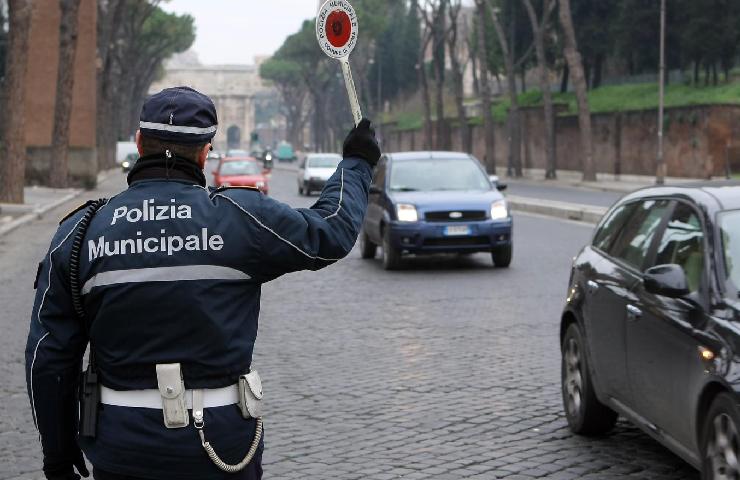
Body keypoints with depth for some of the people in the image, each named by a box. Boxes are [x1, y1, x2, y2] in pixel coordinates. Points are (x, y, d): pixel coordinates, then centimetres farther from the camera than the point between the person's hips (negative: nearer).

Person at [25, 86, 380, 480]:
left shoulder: (79, 233, -2)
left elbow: (49, 358, 1)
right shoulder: (239, 217, -9)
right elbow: (330, 232, 6)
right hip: (222, 447, -1)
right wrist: (357, 164, 24)